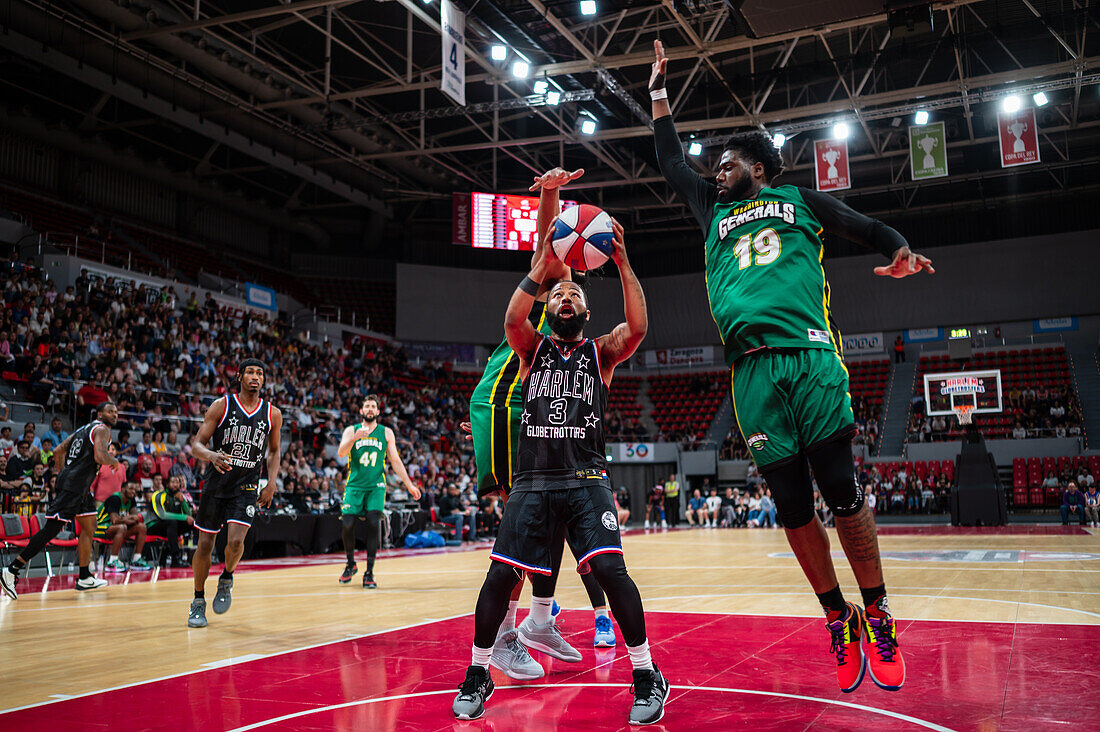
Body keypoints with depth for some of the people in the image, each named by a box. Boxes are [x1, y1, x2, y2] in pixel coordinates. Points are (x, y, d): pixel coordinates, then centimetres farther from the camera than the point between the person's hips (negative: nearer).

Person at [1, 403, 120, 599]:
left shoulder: (85, 429, 22)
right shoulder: (102, 429, -5)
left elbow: (58, 452, 23)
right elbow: (100, 457, -20)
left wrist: (63, 476, 24)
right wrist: (114, 462, 0)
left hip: (80, 488, 10)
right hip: (74, 485, -10)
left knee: (89, 528, 15)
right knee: (51, 529, -11)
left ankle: (85, 578, 18)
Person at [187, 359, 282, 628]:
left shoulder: (273, 414, 2)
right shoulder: (222, 405, -5)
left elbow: (274, 451, 15)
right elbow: (196, 444, -6)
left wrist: (271, 483, 2)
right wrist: (211, 455, -28)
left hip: (246, 487, 0)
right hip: (216, 483, 0)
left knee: (236, 541, -17)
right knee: (205, 543, 5)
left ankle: (226, 580, 16)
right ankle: (198, 601, 23)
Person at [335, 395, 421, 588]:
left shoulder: (386, 432, 9)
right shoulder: (351, 430, 6)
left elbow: (395, 461, 10)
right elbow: (341, 452, -10)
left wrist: (409, 485, 6)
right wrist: (354, 438, -28)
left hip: (376, 486, 0)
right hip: (354, 485, 0)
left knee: (373, 524, -14)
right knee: (347, 525, -9)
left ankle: (369, 572, -5)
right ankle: (350, 565, 18)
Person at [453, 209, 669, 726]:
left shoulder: (601, 352, 10)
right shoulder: (533, 348, 12)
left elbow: (637, 327, -11)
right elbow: (512, 320, -11)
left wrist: (622, 264, -17)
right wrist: (542, 266, -19)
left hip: (585, 479, -1)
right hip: (532, 479, 1)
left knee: (610, 569, -16)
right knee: (500, 574, -5)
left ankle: (647, 676, 1)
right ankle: (478, 674, 16)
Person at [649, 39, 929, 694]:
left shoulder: (799, 199, 19)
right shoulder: (715, 212, 27)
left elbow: (869, 228, 18)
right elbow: (672, 163, 36)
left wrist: (900, 250, -4)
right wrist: (660, 92, 37)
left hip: (810, 356, -3)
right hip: (751, 368, 3)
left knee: (843, 493, -5)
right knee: (793, 506, 1)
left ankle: (878, 617, 7)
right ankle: (839, 621, 13)